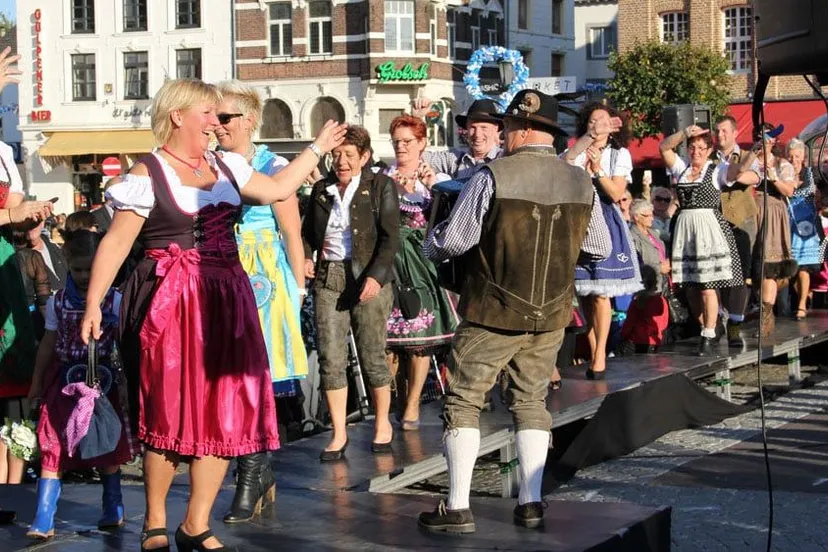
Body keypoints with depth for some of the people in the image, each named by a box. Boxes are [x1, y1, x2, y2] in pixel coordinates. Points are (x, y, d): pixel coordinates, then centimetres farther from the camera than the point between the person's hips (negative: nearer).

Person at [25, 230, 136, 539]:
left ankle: (112, 511, 25)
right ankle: (43, 521, -3)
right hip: (64, 381, 2)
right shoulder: (57, 302, 4)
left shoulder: (115, 301, -4)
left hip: (103, 381, -2)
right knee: (52, 448, -3)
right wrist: (37, 382, 15)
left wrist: (127, 381, -6)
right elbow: (49, 343, 12)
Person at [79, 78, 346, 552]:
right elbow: (116, 242, -7)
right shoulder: (147, 175, -4)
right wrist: (93, 303, -14)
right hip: (171, 304, -6)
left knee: (224, 412, 3)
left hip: (226, 302, 6)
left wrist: (317, 148, 27)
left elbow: (277, 189, 24)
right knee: (170, 410, -2)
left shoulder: (226, 166, 14)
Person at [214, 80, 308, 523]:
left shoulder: (271, 167, -1)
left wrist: (299, 288, -5)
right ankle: (261, 473, 15)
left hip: (263, 278, -4)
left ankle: (251, 479, -2)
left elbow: (292, 234, -1)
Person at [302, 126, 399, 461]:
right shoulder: (321, 189, 14)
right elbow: (307, 231, 24)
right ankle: (338, 434, 7)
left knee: (372, 357, 1)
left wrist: (376, 275, -16)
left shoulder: (380, 186, 2)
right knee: (330, 359, -1)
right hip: (327, 278, 3)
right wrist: (306, 257, 4)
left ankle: (383, 424, 22)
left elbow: (390, 237, -4)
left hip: (369, 278, -3)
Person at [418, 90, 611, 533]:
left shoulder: (492, 177, -15)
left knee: (463, 401, 6)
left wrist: (431, 241, 10)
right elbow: (601, 248, 8)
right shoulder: (581, 183, -1)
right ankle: (531, 503, 15)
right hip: (551, 314, 4)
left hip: (494, 313, -4)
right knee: (531, 401, 17)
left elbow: (452, 242, -12)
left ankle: (457, 508, 4)